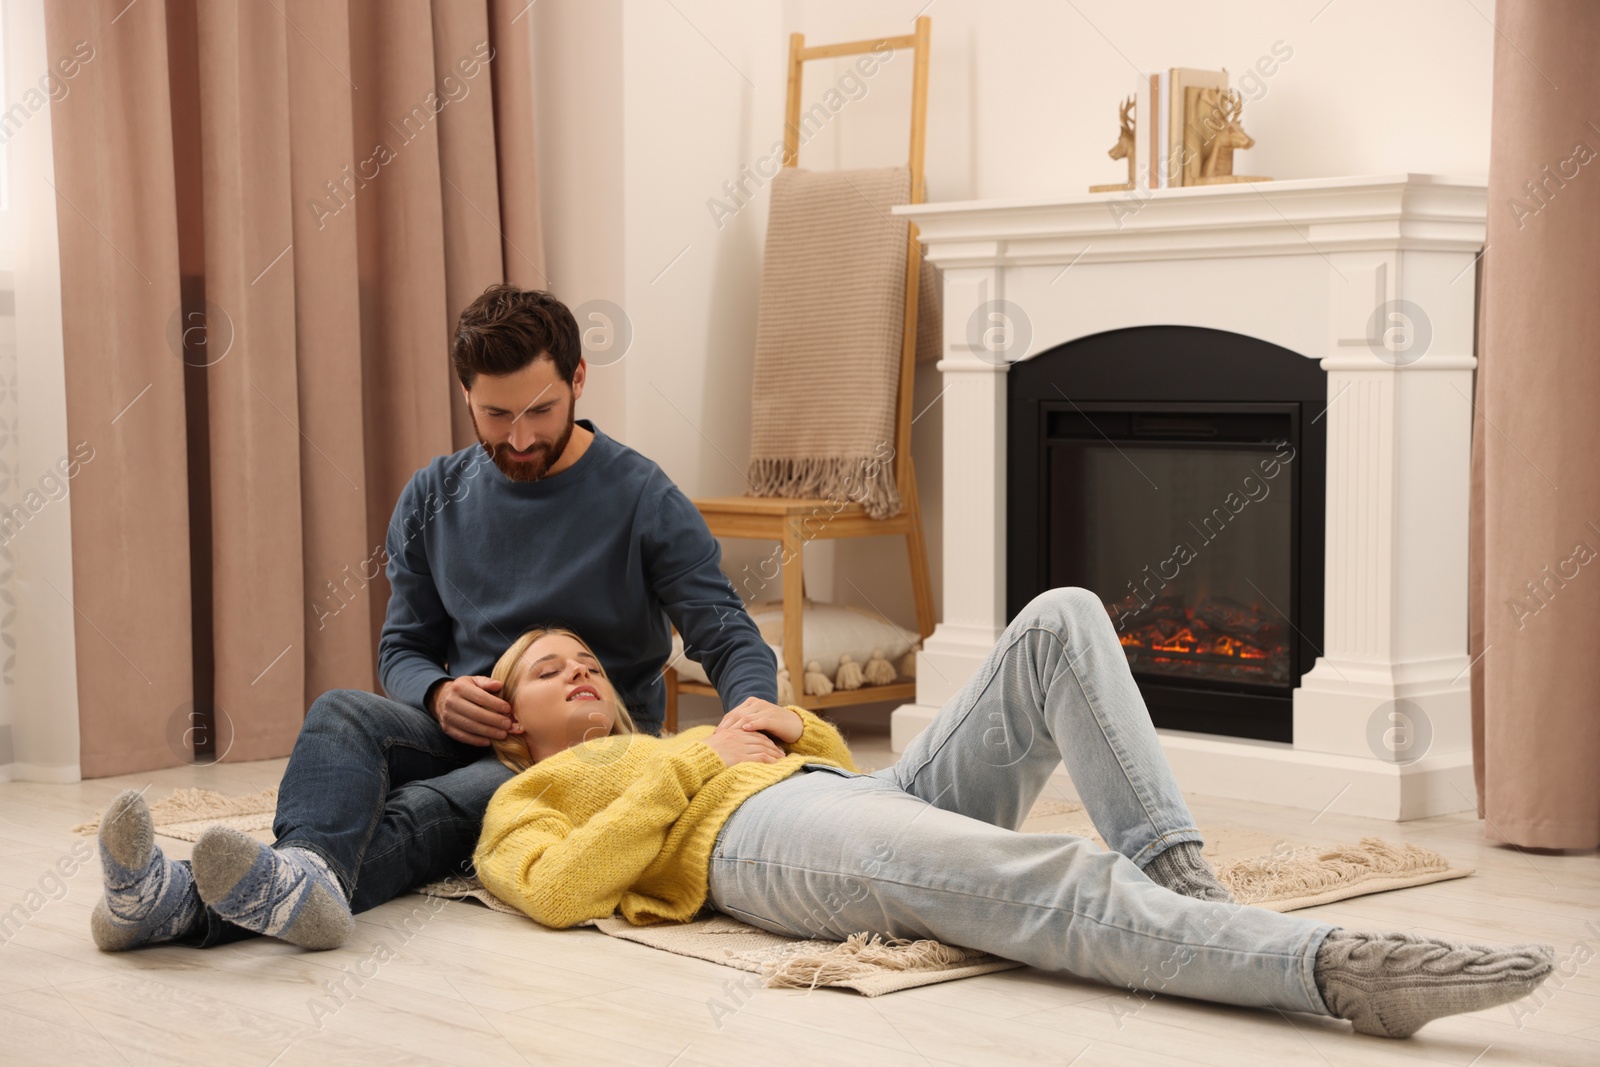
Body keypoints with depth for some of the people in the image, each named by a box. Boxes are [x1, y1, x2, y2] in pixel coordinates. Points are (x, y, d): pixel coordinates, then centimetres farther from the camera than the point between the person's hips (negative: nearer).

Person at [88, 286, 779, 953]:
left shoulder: (642, 500, -5)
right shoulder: (433, 499, 9)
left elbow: (728, 637, -9)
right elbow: (403, 646, 14)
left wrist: (756, 715, -33)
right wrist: (441, 694, -11)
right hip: (466, 731, 4)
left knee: (425, 810, -35)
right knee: (342, 715, -29)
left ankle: (198, 906, -59)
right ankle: (300, 877, -63)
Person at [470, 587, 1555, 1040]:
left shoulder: (680, 743, 42)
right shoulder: (525, 802, 23)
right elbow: (561, 890, -2)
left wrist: (793, 725, 15)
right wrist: (698, 762, 0)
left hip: (869, 789, 8)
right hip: (758, 836, -7)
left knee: (1061, 619, -10)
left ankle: (1177, 873, -28)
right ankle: (1337, 965, -55)